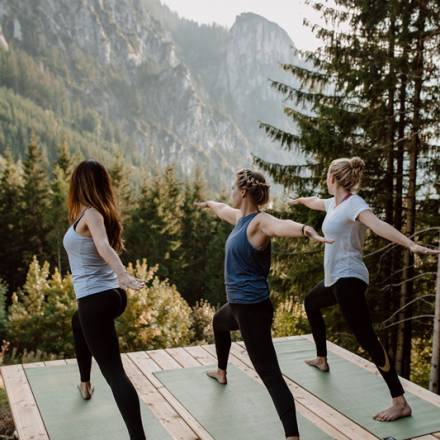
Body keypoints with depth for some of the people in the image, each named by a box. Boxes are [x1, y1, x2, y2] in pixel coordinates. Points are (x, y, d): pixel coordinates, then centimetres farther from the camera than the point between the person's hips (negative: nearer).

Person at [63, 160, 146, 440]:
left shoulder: (90, 214, -14)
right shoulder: (103, 213, 9)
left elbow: (104, 247, -34)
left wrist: (123, 275, -49)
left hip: (95, 300, -9)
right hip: (112, 295, 9)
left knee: (114, 372, -10)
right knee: (78, 323, 38)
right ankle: (86, 385, 52)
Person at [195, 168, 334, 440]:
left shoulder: (260, 221, -21)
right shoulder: (241, 217, 7)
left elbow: (282, 226, -45)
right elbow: (223, 210, 31)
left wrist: (305, 230, -68)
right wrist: (209, 204, 53)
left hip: (252, 308, -10)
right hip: (239, 305, 10)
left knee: (270, 374, -15)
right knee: (219, 323, 39)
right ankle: (222, 373, 64)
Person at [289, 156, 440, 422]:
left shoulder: (353, 203, -16)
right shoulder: (334, 203, 12)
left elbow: (378, 225, -33)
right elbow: (316, 202, 36)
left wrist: (411, 244, -49)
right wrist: (299, 200, 57)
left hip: (348, 279, -11)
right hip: (336, 278, 11)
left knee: (366, 337, -16)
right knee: (311, 303, 32)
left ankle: (401, 403, -15)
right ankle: (322, 360, 47)